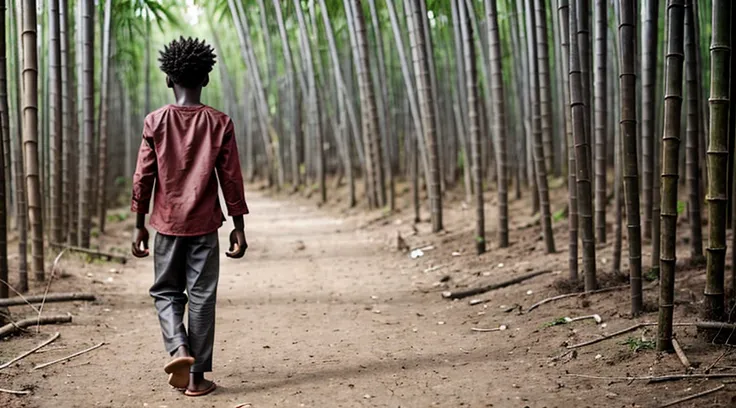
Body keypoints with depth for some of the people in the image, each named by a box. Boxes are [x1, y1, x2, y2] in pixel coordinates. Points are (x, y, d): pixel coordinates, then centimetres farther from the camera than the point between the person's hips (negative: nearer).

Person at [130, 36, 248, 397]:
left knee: (166, 291, 15)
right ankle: (197, 376, 7)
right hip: (205, 225, 0)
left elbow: (143, 177, -2)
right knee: (202, 297, 5)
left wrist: (139, 225, 7)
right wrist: (238, 227, 4)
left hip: (167, 223, 0)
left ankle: (178, 347, -9)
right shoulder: (219, 123, -3)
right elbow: (231, 179, -2)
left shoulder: (155, 121, -3)